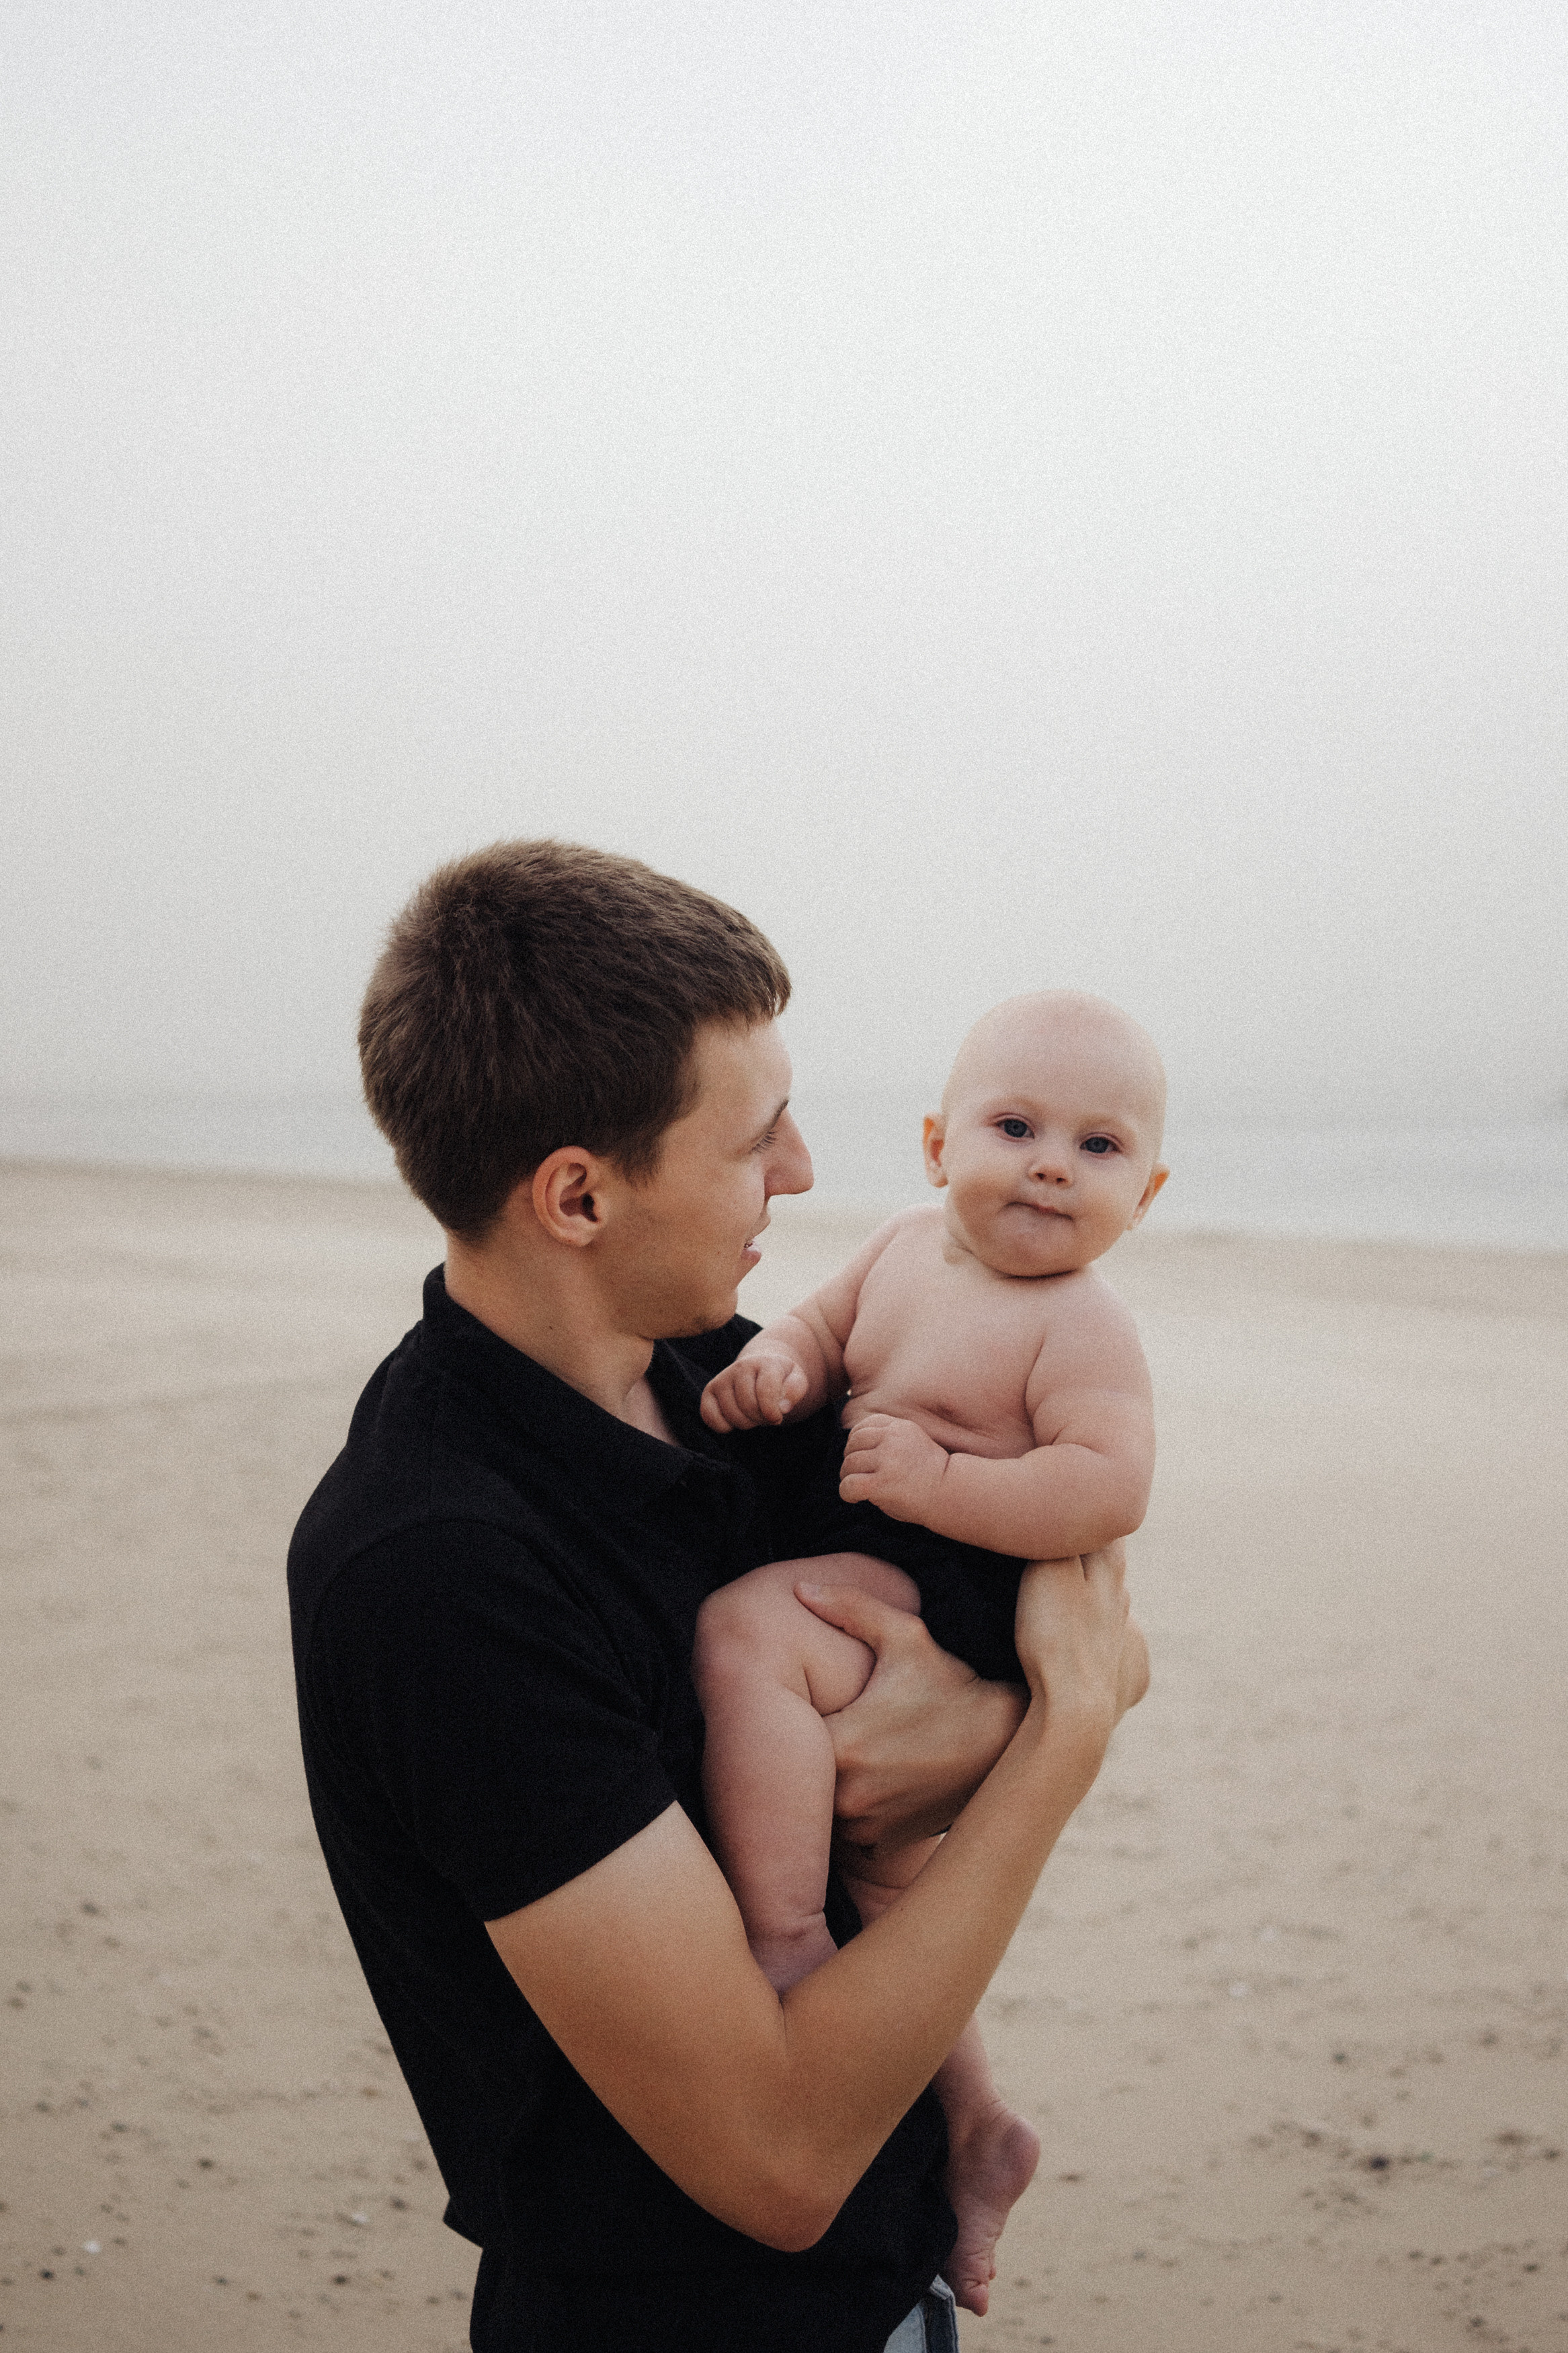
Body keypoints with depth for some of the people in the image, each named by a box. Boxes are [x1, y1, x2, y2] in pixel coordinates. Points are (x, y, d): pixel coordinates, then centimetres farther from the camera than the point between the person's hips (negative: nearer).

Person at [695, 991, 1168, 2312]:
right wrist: (773, 1367, -11)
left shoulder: (1078, 1325, -17)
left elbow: (1111, 1490, -26)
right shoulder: (909, 1247, 6)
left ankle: (786, 1946, -23)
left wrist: (940, 1482, -29)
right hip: (875, 1603, 9)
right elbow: (824, 1326, 12)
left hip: (952, 1604, -9)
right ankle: (976, 2127, 36)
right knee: (875, 1863, 20)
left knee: (747, 1631, -31)